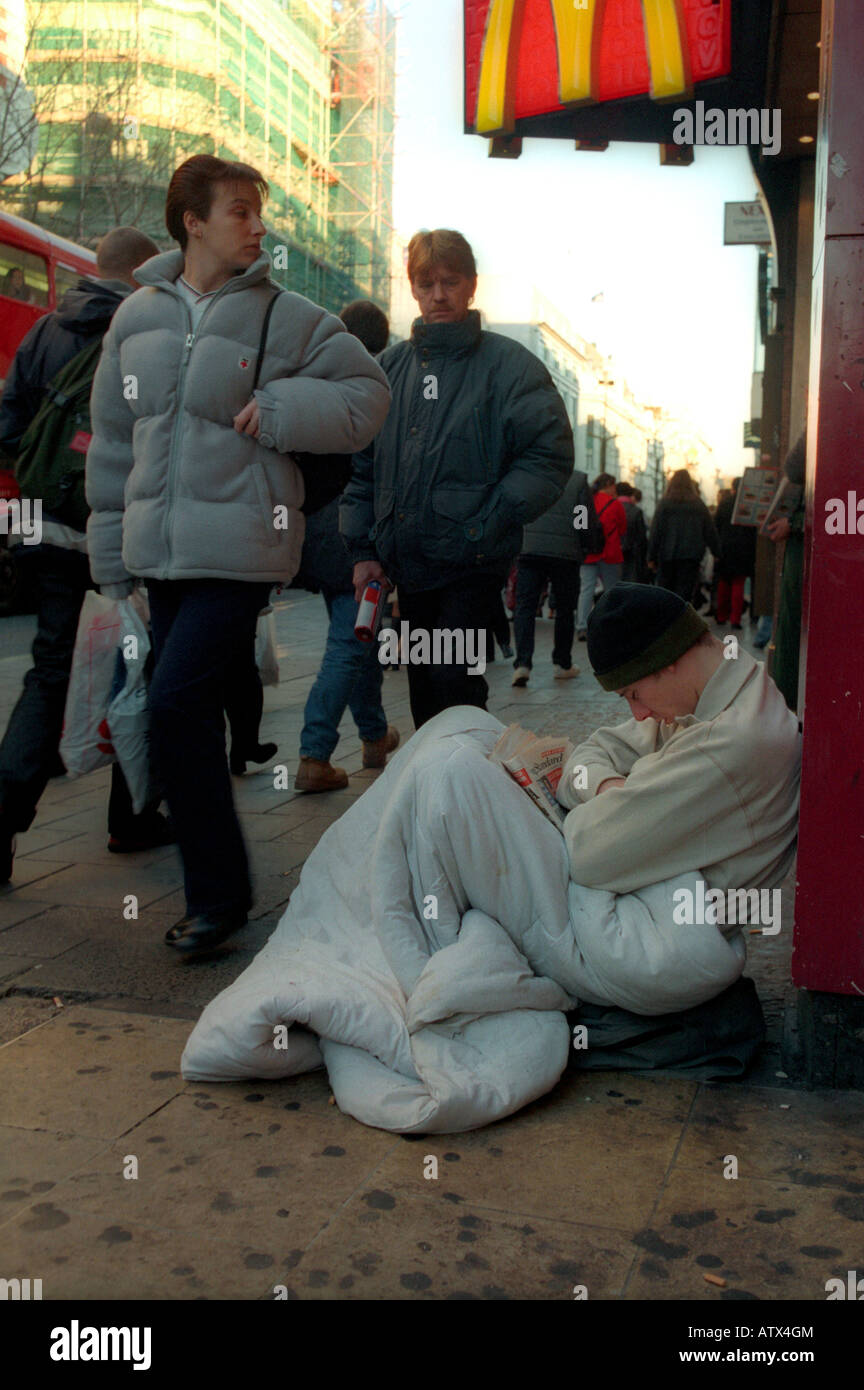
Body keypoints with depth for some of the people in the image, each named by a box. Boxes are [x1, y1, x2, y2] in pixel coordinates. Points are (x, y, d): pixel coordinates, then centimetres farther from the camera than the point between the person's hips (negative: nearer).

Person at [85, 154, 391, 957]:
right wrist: (111, 545, 14)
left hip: (240, 550, -5)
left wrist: (282, 409, -12)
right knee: (192, 711, 11)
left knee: (175, 703, -15)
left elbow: (368, 392, 3)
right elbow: (113, 438, 15)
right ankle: (216, 887, 26)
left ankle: (218, 892, 0)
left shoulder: (284, 316, -2)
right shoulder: (137, 318, 10)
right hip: (160, 550, 5)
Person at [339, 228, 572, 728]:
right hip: (407, 564, 5)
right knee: (423, 691, 13)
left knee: (453, 679, -15)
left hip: (472, 563, -5)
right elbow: (362, 462, 15)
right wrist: (364, 548, 8)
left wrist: (486, 525, -14)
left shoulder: (509, 364, -3)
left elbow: (551, 455, -8)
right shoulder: (391, 366, 12)